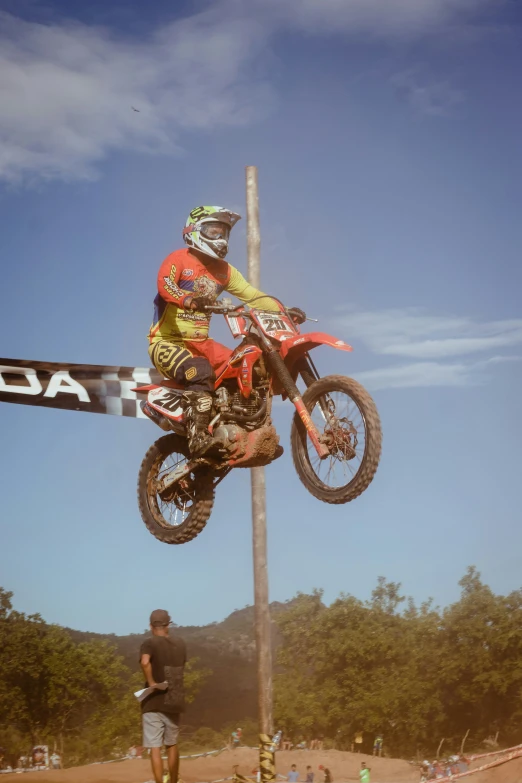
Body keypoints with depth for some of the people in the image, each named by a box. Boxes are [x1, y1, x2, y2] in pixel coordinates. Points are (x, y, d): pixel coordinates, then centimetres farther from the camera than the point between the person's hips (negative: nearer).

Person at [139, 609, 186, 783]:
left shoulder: (149, 643, -8)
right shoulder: (180, 644, 7)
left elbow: (145, 662, -29)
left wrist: (151, 682, -19)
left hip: (154, 703, -5)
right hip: (174, 701, 5)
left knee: (155, 747, -3)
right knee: (172, 745, 19)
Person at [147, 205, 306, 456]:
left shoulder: (224, 270, 14)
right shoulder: (178, 259, -7)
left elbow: (251, 294, 9)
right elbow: (164, 284, -27)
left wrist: (284, 311, -6)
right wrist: (189, 300, -48)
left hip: (200, 343, 8)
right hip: (167, 341, -8)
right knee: (200, 372, -36)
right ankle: (198, 437, -36)